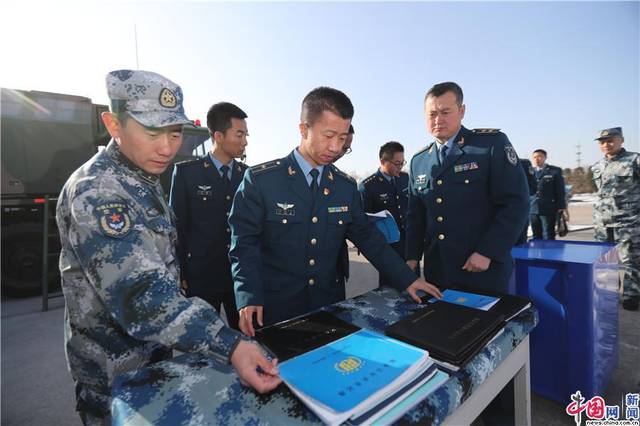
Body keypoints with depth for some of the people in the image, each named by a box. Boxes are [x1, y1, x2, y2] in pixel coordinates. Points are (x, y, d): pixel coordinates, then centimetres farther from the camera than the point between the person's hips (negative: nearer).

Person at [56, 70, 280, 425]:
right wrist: (229, 347, -42)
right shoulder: (95, 192, -26)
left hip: (155, 350, 8)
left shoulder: (145, 178, 3)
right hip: (116, 372, -8)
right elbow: (140, 293, -36)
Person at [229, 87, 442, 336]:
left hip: (329, 303, 4)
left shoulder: (346, 186, 2)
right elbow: (244, 243, -10)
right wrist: (249, 298, -21)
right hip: (275, 307, -3)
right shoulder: (259, 180, -11)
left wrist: (407, 280, 1)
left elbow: (367, 237, 5)